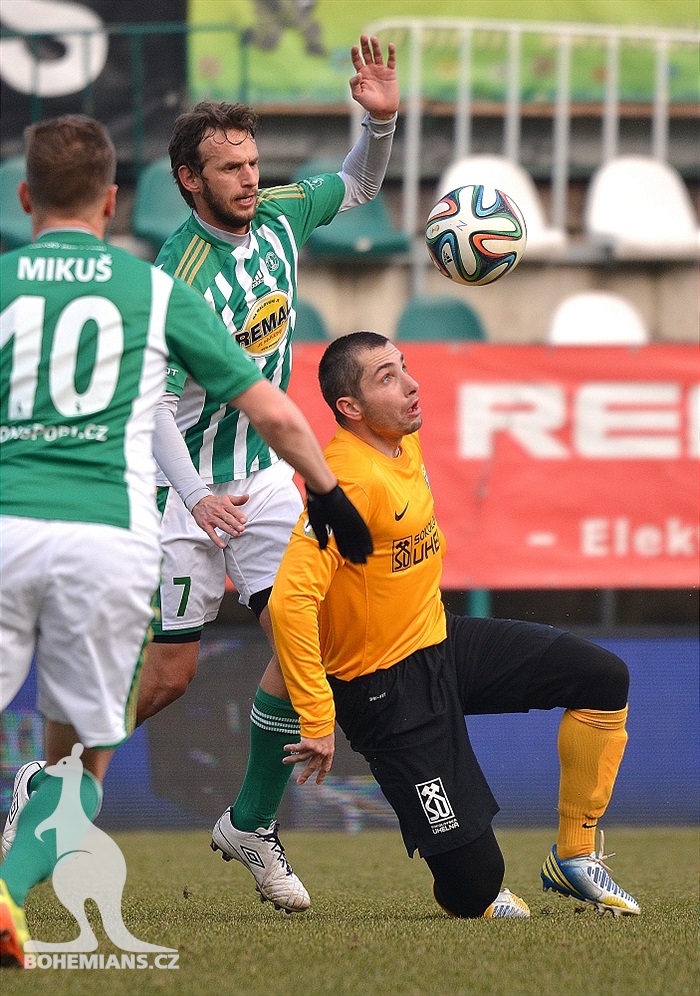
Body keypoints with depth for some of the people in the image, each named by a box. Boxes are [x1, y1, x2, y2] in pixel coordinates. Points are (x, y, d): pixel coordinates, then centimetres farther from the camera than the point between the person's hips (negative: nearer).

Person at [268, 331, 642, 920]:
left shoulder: (407, 443, 2)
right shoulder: (351, 479, -27)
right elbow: (290, 601, -34)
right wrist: (319, 722, -32)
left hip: (441, 641, 9)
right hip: (387, 688, -9)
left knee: (605, 679, 5)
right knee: (475, 883, -15)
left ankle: (574, 856, 15)